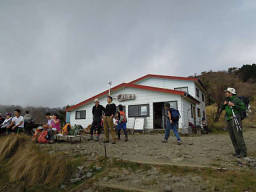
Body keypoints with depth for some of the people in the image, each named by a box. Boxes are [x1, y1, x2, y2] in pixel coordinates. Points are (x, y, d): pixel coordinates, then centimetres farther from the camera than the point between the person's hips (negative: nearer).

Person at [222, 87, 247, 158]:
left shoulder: (236, 99, -5)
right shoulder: (227, 100, 16)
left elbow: (243, 108, -12)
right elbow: (222, 108, 25)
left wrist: (233, 105, -17)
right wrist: (224, 104, 4)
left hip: (235, 120, -8)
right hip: (229, 121, 8)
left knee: (238, 136, -9)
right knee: (232, 137, 8)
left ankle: (243, 152, -2)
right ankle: (237, 151, 16)